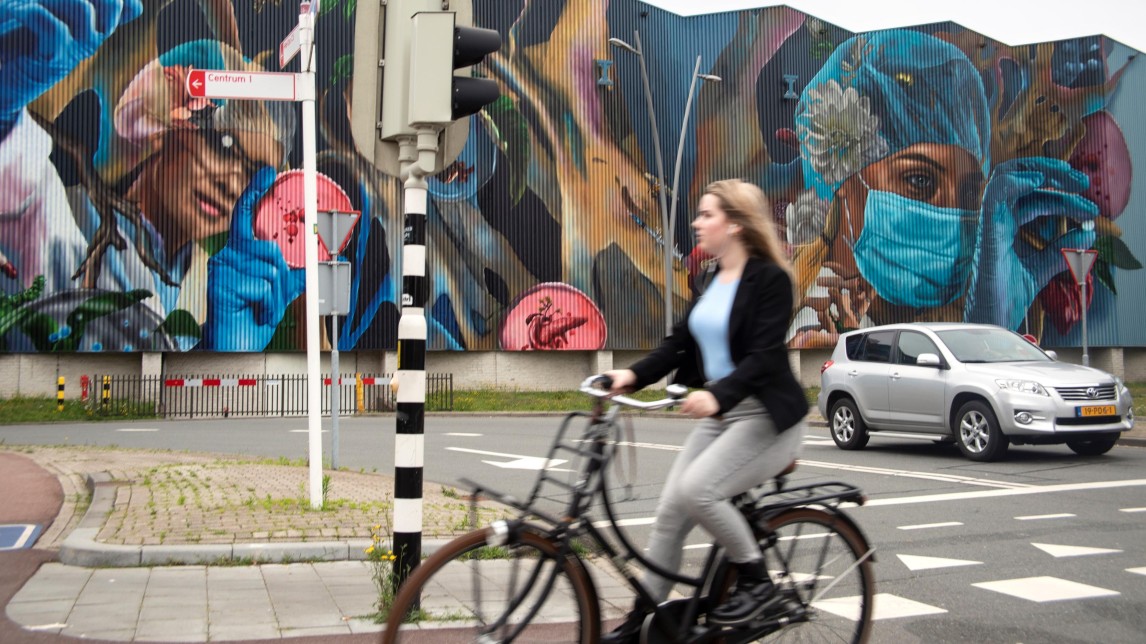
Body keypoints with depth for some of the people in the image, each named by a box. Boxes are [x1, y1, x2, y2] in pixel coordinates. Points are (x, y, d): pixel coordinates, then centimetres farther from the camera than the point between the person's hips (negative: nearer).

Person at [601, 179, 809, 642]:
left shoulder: (771, 278, -14)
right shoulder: (714, 278, 10)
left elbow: (764, 357, -25)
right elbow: (681, 340, 6)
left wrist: (718, 394, -40)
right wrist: (634, 375, -9)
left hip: (766, 416, -8)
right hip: (720, 412, 8)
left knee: (697, 490, -25)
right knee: (670, 509, 2)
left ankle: (757, 584, -4)